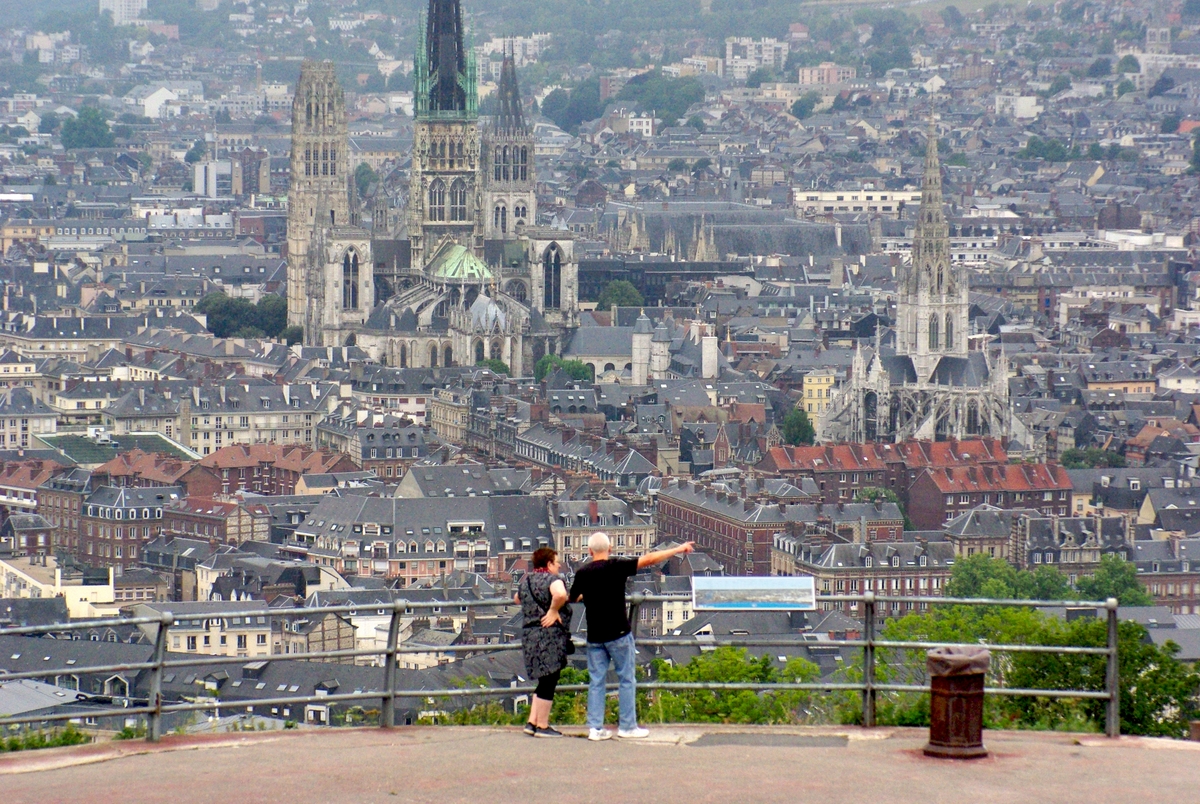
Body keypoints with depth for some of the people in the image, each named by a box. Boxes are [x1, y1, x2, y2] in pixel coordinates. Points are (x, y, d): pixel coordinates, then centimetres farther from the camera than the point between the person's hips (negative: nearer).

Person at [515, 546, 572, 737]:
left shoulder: (525, 580, 13)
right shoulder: (552, 579, -11)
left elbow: (517, 599, 32)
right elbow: (560, 595, -33)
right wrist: (554, 610, -18)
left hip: (529, 634, 8)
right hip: (550, 636, -8)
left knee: (544, 682, 18)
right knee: (548, 682, 0)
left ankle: (532, 722, 15)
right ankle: (542, 726, 3)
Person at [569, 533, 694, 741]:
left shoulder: (582, 573, 1)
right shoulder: (616, 567, -11)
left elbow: (573, 598, 16)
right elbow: (649, 559, -12)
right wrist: (679, 550, -5)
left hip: (594, 636, 4)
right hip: (618, 634, -4)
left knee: (596, 681, 7)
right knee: (626, 680, 5)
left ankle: (595, 727, 4)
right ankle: (627, 726, 7)